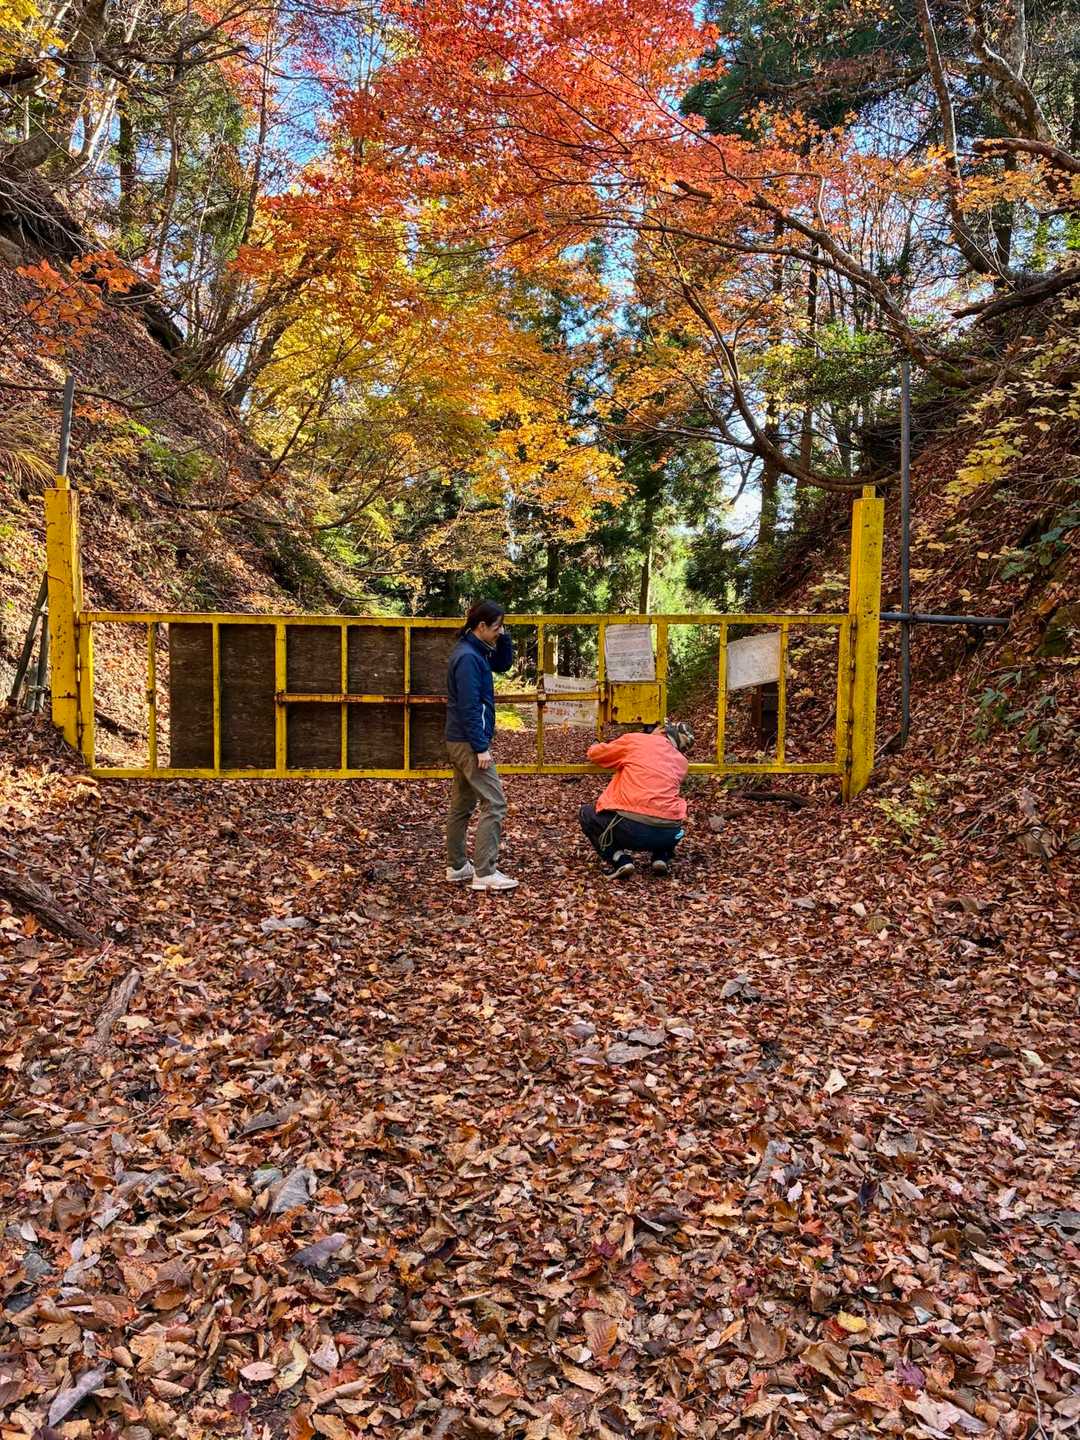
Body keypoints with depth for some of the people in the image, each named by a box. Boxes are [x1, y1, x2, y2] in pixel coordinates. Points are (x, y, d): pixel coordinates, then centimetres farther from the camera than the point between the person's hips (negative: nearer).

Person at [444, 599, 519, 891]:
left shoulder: (476, 651, 11)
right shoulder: (468, 657, -18)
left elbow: (504, 663, 24)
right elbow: (469, 707, -22)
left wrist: (503, 637, 7)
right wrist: (481, 747, -21)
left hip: (460, 741, 10)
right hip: (469, 742, -10)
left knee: (462, 805, 13)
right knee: (494, 803, -9)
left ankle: (457, 867, 20)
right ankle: (485, 873, -8)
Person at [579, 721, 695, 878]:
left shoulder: (635, 740, 9)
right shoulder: (682, 762, 19)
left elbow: (595, 753, 22)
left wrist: (595, 746, 45)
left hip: (631, 827, -4)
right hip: (669, 834, 5)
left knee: (587, 814, 24)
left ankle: (620, 859, 4)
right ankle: (662, 857, 14)